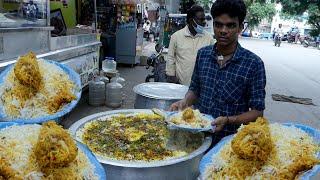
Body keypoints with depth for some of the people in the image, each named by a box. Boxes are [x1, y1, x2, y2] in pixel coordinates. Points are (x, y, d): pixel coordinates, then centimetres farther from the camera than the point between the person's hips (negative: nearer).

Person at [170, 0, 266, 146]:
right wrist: (185, 102, -7)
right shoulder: (202, 54, 1)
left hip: (228, 141, -2)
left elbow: (257, 112, -9)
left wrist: (228, 120, -23)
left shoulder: (254, 64, -11)